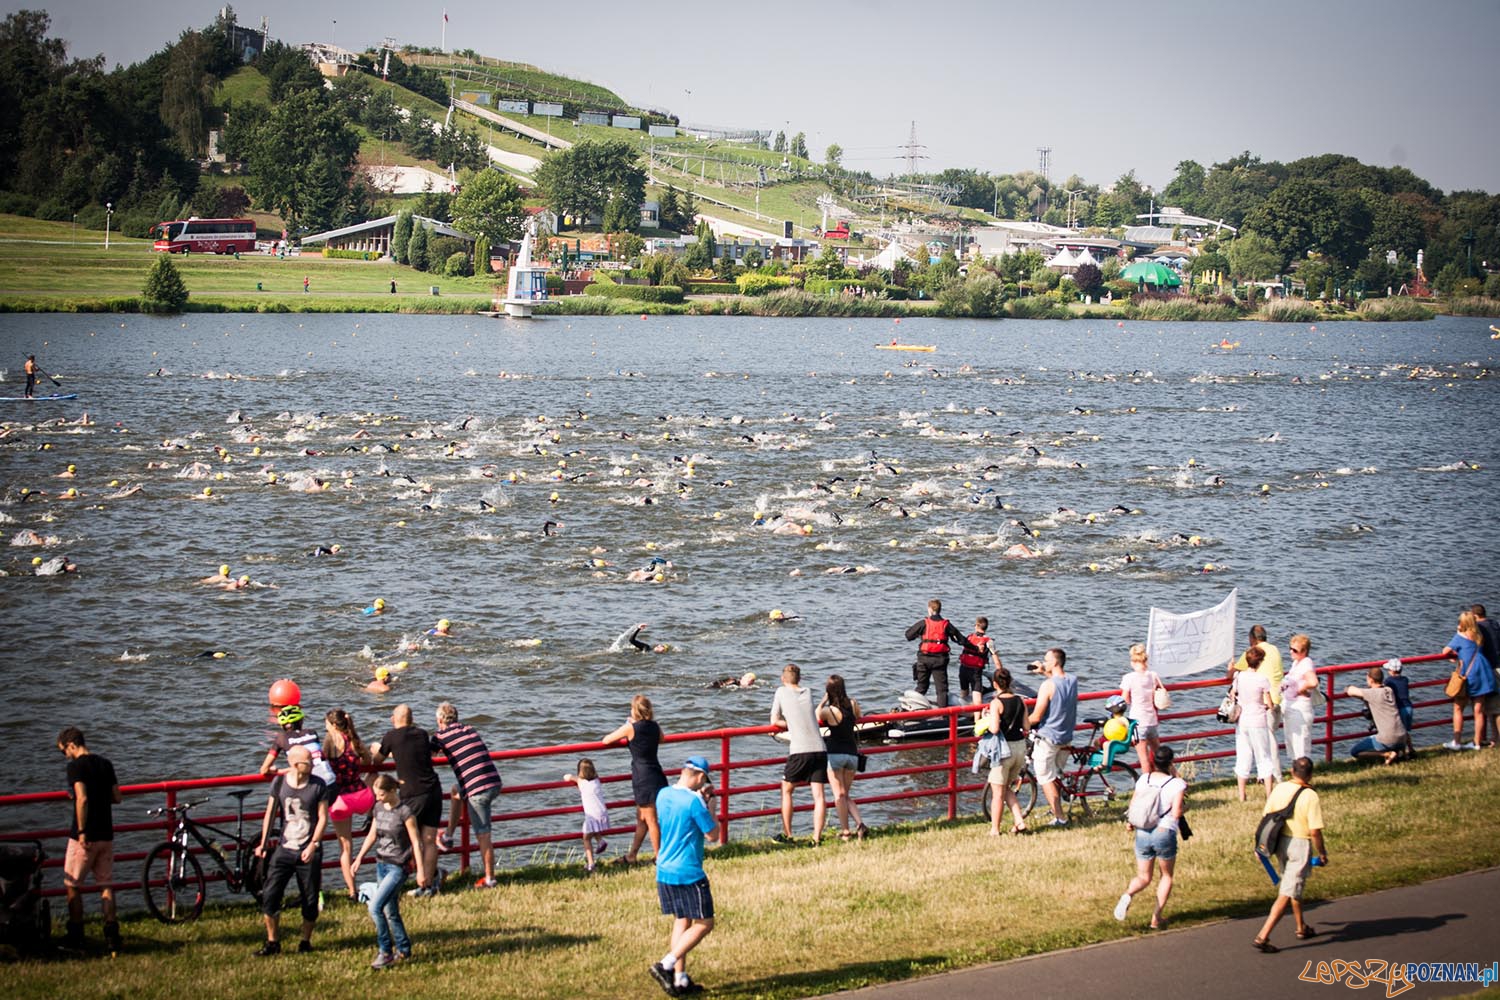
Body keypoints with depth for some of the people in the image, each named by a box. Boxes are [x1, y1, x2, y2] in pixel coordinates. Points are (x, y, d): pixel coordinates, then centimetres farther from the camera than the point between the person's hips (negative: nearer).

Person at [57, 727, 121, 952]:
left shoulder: (76, 766, -11)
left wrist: (81, 832, -18)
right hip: (106, 834, 6)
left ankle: (76, 935, 8)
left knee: (72, 885, 6)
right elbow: (116, 797, 12)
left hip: (85, 837, -6)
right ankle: (112, 933, 2)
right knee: (106, 885, 9)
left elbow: (82, 799, -22)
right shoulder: (105, 763, 9)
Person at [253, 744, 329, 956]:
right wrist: (263, 843, 6)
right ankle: (272, 942, 7)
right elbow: (270, 813, 9)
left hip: (309, 852, -1)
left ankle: (306, 941, 21)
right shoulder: (279, 783, 1)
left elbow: (323, 817, -4)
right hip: (284, 850, 1)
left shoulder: (318, 785, -3)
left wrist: (313, 845, -14)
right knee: (269, 897, -5)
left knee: (310, 900, 3)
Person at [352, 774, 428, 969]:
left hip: (397, 867, -7)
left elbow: (416, 842, -12)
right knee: (390, 912, 12)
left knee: (375, 907, -17)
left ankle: (385, 952, -8)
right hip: (381, 864, 7)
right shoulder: (379, 809, 6)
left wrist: (420, 870, -12)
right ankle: (403, 950, 25)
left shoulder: (404, 812, -14)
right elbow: (372, 835, 17)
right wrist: (359, 857, 8)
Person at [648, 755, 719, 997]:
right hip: (689, 874, -8)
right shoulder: (693, 801, -18)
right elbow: (712, 832, -9)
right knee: (704, 924, 1)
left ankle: (680, 980, 13)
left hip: (664, 871, 8)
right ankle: (666, 966, -10)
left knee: (681, 922, 16)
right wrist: (708, 804, 2)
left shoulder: (662, 795, 6)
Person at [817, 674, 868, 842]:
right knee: (846, 795, 15)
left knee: (839, 794, 2)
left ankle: (845, 831, -1)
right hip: (852, 754, 5)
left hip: (835, 754, -5)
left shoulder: (828, 711, -14)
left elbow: (816, 716, 7)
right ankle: (860, 823, -4)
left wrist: (823, 700, 5)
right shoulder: (853, 704, -1)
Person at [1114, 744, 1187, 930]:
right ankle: (1156, 918, 13)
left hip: (1142, 833, 3)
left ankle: (1128, 894, -19)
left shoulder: (1144, 779, 3)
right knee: (1166, 876, 20)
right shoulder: (1177, 784, -10)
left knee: (1143, 877, 16)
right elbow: (1176, 813, -17)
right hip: (1165, 833, -3)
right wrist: (1183, 803, 4)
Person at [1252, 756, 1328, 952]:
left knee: (1293, 886, 27)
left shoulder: (1279, 789, -1)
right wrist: (1322, 853, -4)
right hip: (1300, 845, -6)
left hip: (1280, 842, 6)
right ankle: (1263, 936, -10)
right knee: (1286, 894, -3)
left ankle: (1302, 927, 43)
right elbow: (1315, 831, -18)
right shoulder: (1310, 796, -17)